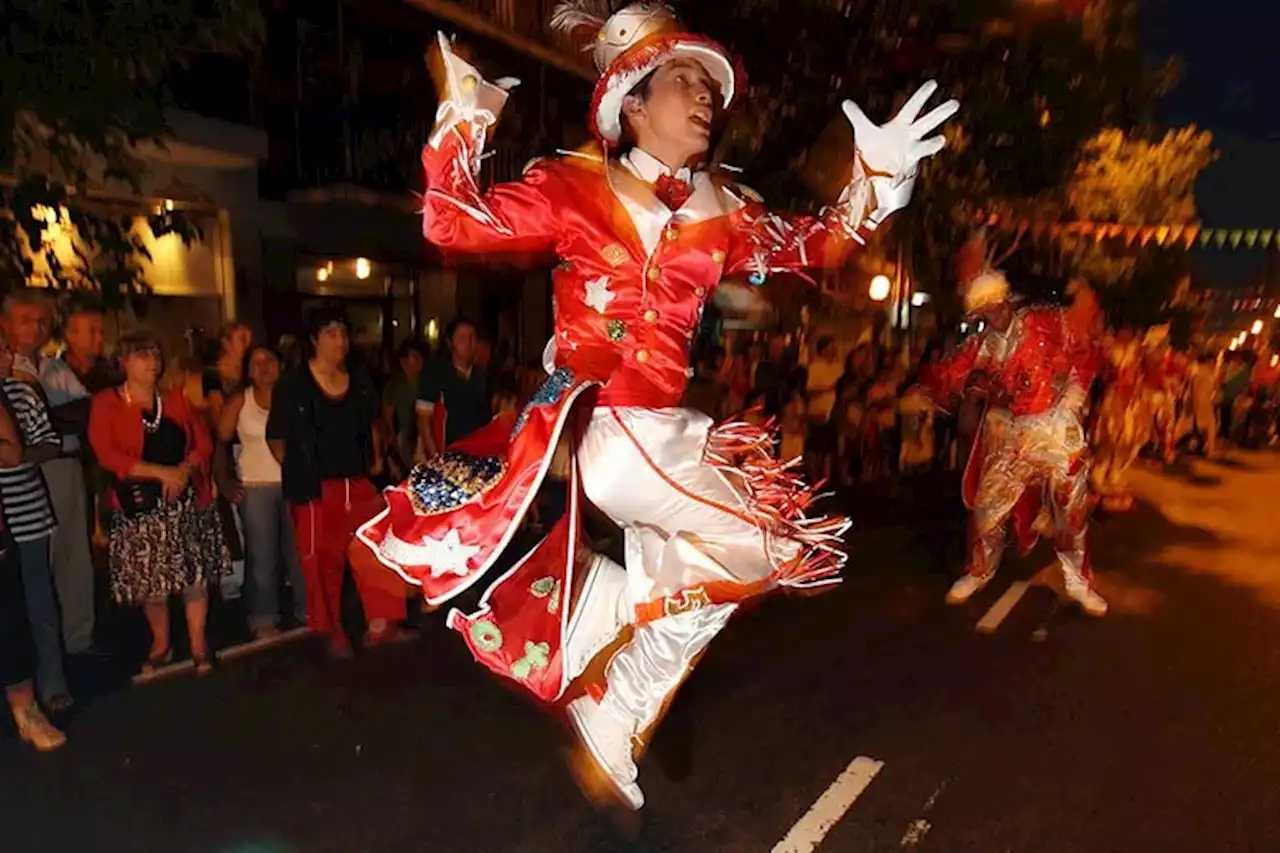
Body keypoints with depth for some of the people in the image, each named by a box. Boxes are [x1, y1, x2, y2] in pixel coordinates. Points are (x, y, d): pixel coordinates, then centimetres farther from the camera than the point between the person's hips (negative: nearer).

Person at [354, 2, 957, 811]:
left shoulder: (723, 212, 11)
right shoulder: (572, 187, -1)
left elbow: (814, 248, 18)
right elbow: (455, 225, -7)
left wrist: (874, 179, 6)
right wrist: (462, 120, -15)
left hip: (666, 429, 7)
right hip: (597, 424, -7)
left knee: (686, 592, 13)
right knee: (760, 546, -17)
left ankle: (612, 725, 34)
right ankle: (607, 595, 4)